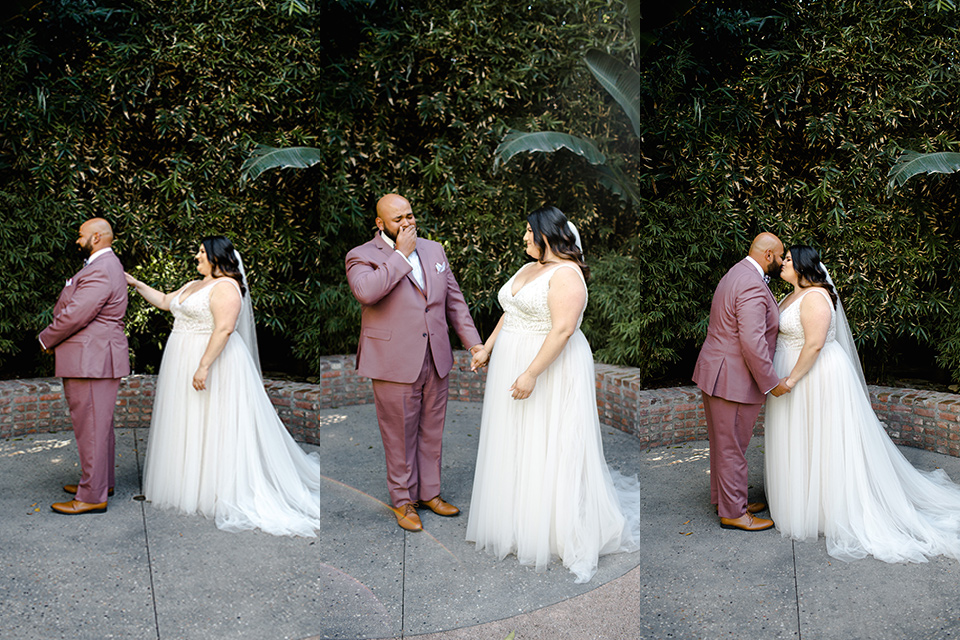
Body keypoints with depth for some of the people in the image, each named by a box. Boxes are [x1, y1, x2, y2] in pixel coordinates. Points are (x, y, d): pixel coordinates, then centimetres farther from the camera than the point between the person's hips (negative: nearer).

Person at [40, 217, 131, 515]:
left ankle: (92, 496, 0)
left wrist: (46, 339, -5)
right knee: (98, 424, 18)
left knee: (91, 426, -6)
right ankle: (102, 481, 30)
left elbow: (75, 315, -22)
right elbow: (70, 307, 19)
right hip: (94, 359, 11)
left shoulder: (100, 272, -19)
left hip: (92, 361, -11)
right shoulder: (104, 265, 18)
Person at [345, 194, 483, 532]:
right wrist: (401, 256, -19)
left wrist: (473, 342, 7)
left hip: (435, 360, 5)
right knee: (400, 435, 5)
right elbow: (366, 291, -28)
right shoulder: (361, 256, -6)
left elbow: (454, 299, 15)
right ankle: (402, 500, 21)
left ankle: (429, 492, 29)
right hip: (394, 362, -5)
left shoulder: (434, 250, 12)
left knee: (432, 432, 14)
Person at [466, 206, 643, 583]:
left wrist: (531, 374, -27)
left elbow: (563, 329, -24)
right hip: (511, 366, 9)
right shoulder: (528, 269, 14)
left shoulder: (566, 274, -16)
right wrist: (487, 349, 19)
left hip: (551, 371, -9)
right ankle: (516, 523, 25)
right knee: (514, 446, 13)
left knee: (547, 449, -3)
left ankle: (553, 534, 8)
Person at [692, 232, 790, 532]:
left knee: (723, 443, 20)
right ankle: (733, 513, 12)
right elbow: (752, 343, -27)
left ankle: (724, 498, 32)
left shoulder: (736, 275, 13)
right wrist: (771, 382, -19)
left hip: (716, 373, 11)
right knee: (732, 448, 1)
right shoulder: (752, 285, -22)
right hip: (733, 380, -11)